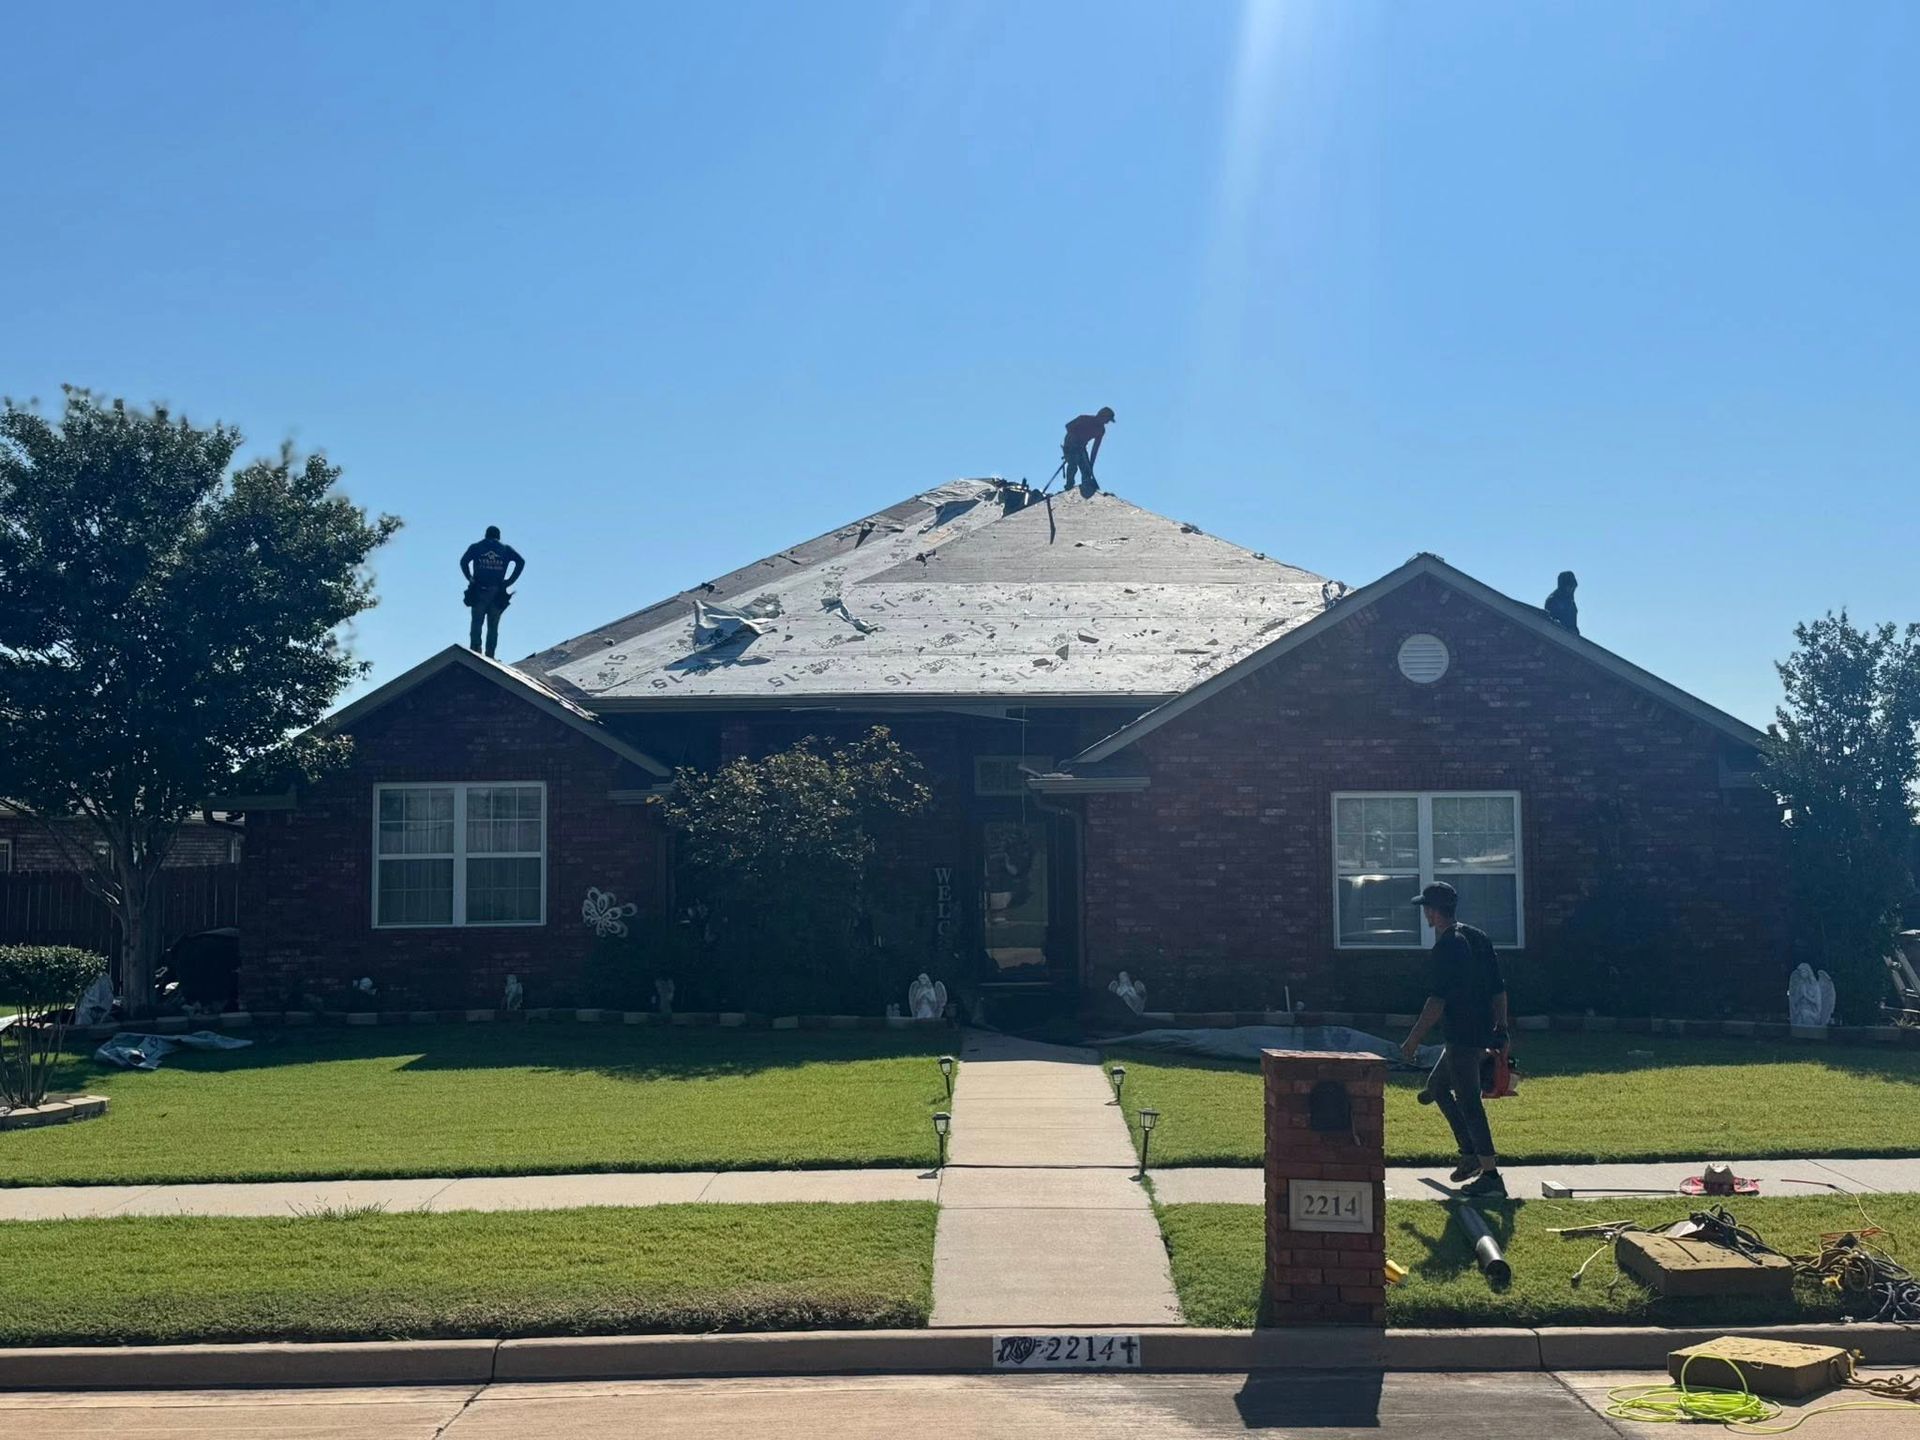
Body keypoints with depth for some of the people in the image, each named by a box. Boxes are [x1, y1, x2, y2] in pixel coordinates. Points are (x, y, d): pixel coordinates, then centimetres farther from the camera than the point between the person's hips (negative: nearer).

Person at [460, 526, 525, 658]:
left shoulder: (476, 547, 10)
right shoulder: (506, 549, 11)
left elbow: (463, 561, -5)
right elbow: (521, 562, -1)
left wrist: (470, 578, 0)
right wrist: (509, 581, 0)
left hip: (479, 592, -1)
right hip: (497, 593, 1)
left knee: (476, 622, 4)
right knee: (493, 626, 5)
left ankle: (475, 648, -13)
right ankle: (490, 655, -2)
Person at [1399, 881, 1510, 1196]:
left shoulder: (1444, 949, -16)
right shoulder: (1477, 937, 11)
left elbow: (1437, 1001, -21)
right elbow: (1499, 988, 14)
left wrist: (1414, 1040, -16)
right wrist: (1500, 1027, 20)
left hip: (1462, 1037, -10)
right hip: (1482, 1033, 10)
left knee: (1468, 1102, -5)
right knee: (1437, 1086, 21)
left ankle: (1491, 1175, -3)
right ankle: (1471, 1154, 20)